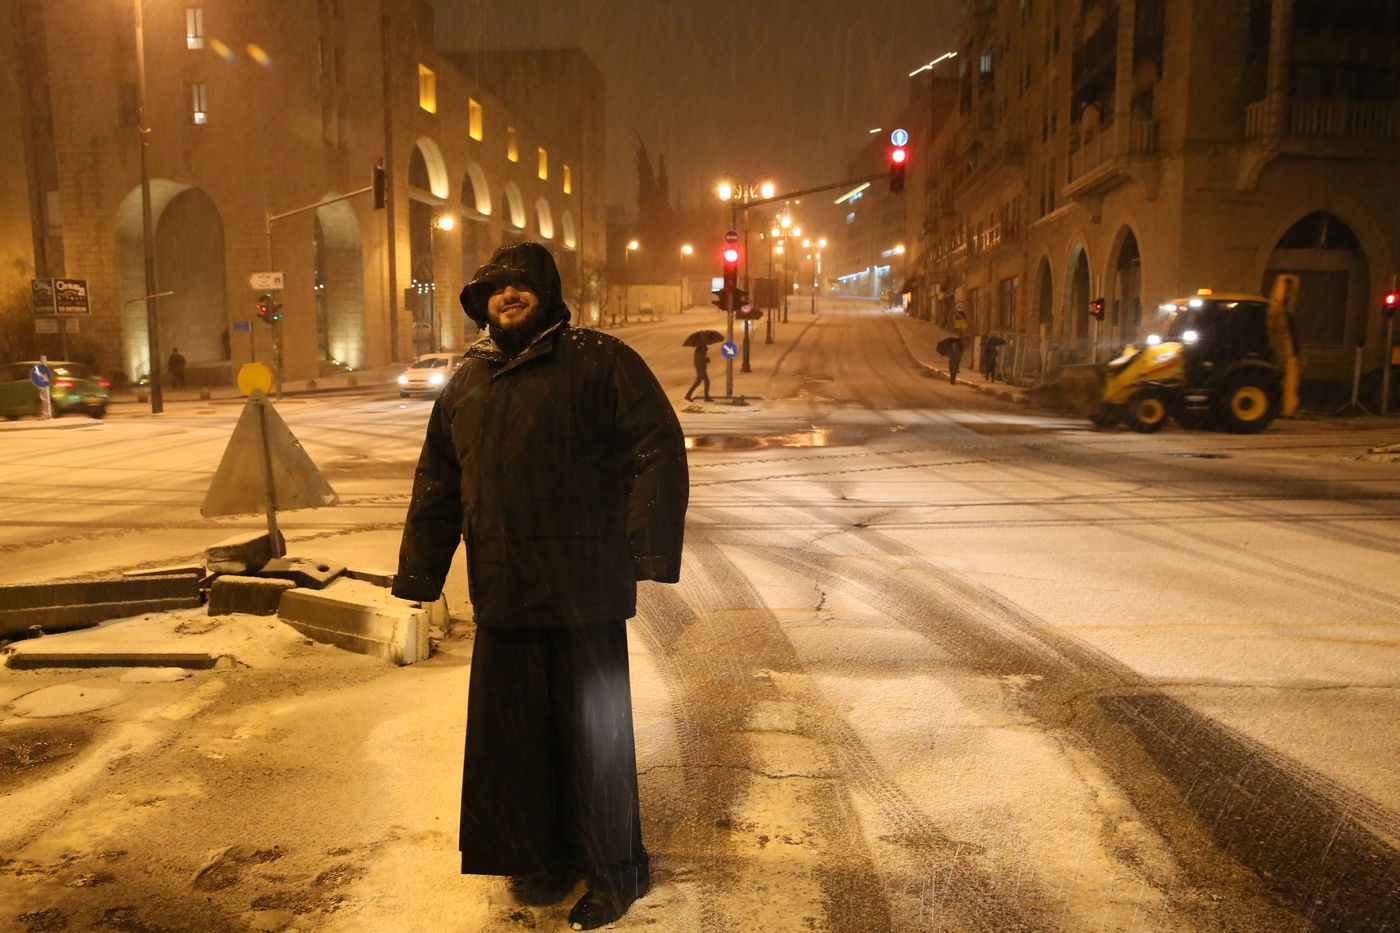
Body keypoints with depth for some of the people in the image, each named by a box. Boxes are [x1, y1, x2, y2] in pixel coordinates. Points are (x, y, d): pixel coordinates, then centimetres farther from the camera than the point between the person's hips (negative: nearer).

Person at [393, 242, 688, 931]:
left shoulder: (602, 363, -2)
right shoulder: (465, 384, 15)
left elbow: (658, 452, -8)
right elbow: (436, 486, 18)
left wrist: (647, 550, -16)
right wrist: (417, 574, 15)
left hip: (585, 594, -5)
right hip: (501, 595, 5)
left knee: (594, 732, 6)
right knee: (512, 733, 13)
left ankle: (614, 872, 25)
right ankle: (543, 859, 33)